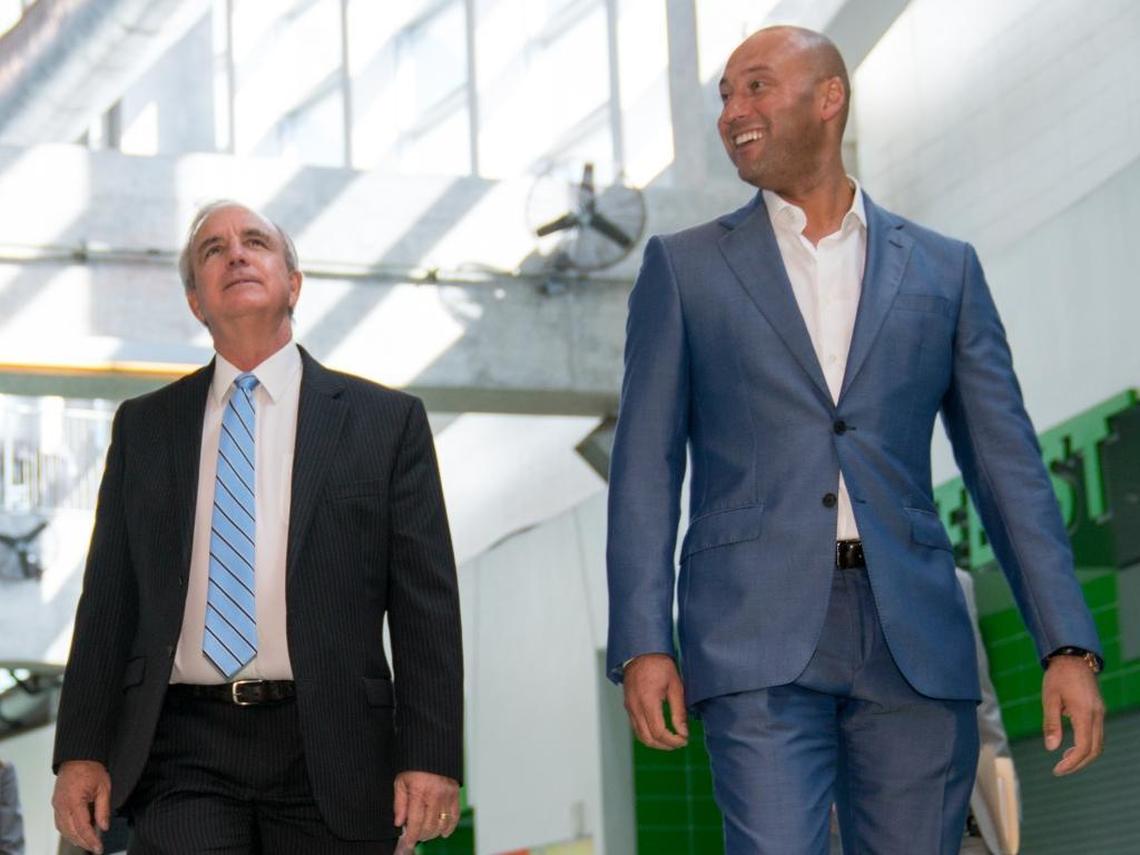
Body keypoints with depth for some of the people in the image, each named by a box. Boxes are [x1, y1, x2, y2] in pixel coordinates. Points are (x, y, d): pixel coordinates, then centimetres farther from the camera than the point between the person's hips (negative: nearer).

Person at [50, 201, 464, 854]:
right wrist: (82, 750, 3)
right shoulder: (143, 427, 14)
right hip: (183, 750, 1)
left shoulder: (386, 421, 7)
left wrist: (430, 758, -7)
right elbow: (108, 600, 12)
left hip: (328, 750, -1)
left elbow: (425, 606, 2)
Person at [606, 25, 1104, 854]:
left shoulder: (944, 269, 13)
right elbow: (646, 467, 6)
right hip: (760, 637, -1)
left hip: (914, 639, 2)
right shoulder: (684, 267, 11)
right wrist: (643, 645, -5)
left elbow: (1008, 466, 10)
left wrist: (1068, 646, 0)